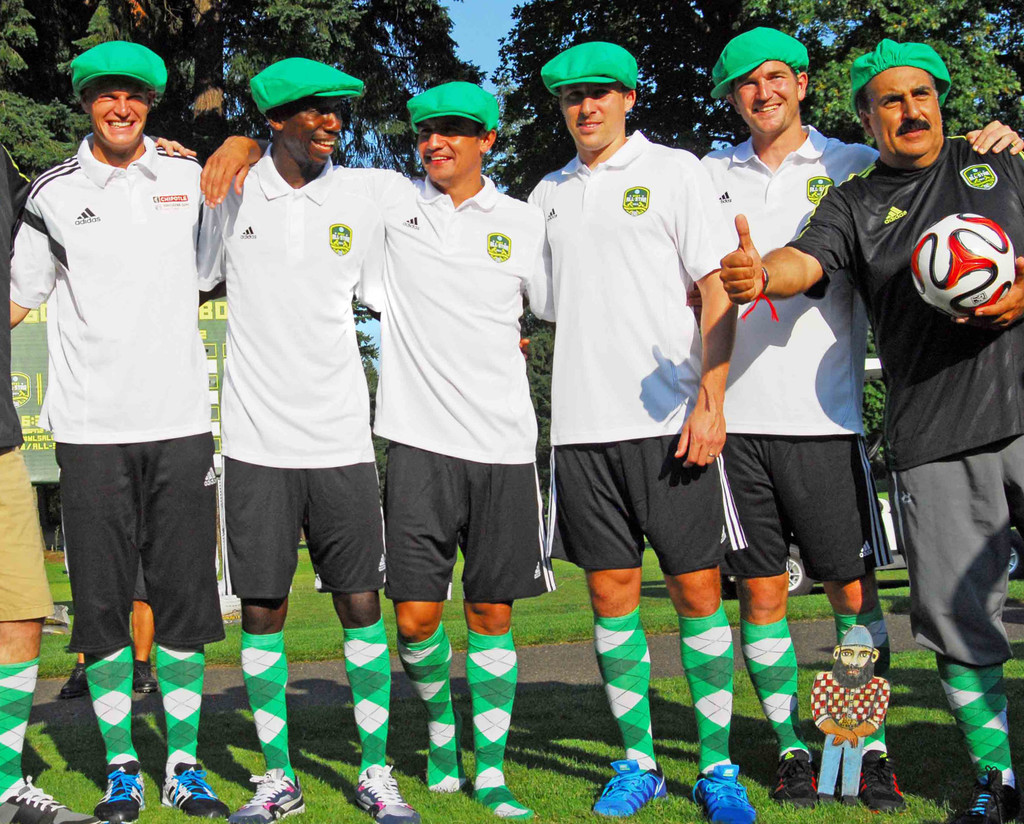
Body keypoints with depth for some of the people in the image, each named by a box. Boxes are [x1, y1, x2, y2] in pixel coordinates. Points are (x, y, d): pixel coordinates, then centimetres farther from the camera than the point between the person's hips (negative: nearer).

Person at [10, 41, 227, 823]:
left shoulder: (190, 179, 10)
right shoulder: (55, 192, 8)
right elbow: (21, 295, 15)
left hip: (181, 420, 1)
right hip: (91, 427, -1)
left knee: (184, 598, 3)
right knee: (101, 603, 1)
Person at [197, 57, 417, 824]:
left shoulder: (358, 200, 6)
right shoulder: (230, 192, 2)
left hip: (342, 435, 1)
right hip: (257, 436, -1)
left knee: (361, 602, 3)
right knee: (262, 607, 4)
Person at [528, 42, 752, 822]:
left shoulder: (674, 171, 4)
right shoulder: (549, 194, 17)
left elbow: (718, 290, -3)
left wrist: (710, 399, -12)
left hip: (669, 418, -4)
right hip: (581, 426, 4)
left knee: (696, 587, -2)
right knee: (611, 592, 5)